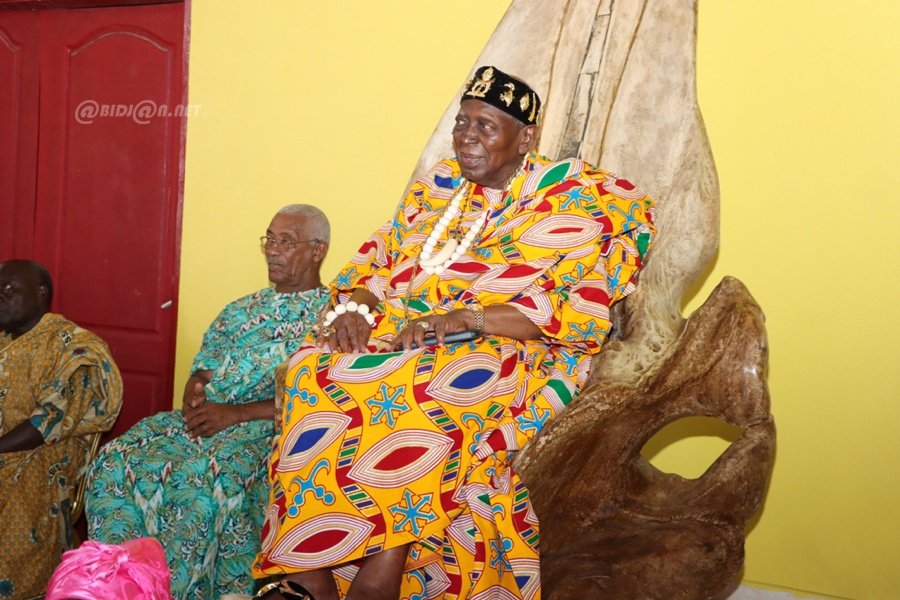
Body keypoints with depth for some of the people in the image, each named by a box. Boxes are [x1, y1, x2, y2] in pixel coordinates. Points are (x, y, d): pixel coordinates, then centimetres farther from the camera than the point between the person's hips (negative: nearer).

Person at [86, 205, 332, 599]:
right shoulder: (240, 310, 24)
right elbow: (201, 373, 21)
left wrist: (235, 412, -16)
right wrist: (193, 400, -4)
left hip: (267, 429, -6)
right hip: (203, 419, 7)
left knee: (201, 476, -36)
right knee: (116, 460, -16)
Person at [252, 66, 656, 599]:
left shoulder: (570, 202, 0)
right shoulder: (438, 187, 18)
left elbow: (577, 310, -11)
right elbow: (376, 263, 17)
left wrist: (464, 319, -21)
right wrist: (353, 308, -6)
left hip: (498, 353, -5)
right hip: (397, 335, 5)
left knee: (424, 395, -37)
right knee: (315, 370, -23)